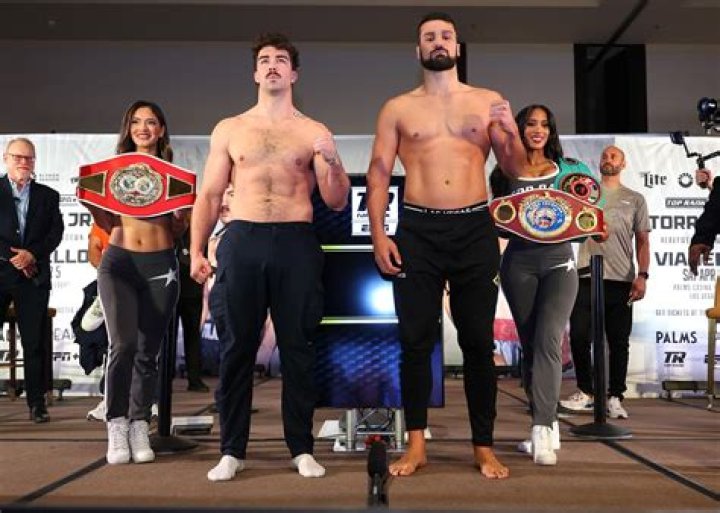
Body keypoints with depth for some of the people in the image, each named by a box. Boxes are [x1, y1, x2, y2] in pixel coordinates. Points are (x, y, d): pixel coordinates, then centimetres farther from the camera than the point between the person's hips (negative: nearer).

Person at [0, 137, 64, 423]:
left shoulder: (48, 195, 12)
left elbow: (56, 232, 4)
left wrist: (32, 254, -10)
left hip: (34, 276, 1)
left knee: (35, 342, 2)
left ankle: (37, 402, 8)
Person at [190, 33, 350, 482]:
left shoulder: (314, 133, 9)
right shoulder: (229, 130, 12)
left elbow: (337, 203, 6)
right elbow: (210, 195, 10)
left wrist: (332, 160, -12)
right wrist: (196, 250, 1)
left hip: (297, 244, 0)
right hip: (242, 242, 1)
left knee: (298, 347, 3)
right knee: (238, 347, 3)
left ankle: (302, 448, 14)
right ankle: (232, 450, 14)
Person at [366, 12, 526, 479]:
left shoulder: (488, 102, 11)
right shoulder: (397, 108, 10)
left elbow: (515, 169, 10)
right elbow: (379, 173, 6)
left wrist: (512, 134, -12)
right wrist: (379, 235, -5)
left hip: (475, 230, 1)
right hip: (417, 231, 0)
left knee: (479, 342, 3)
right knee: (416, 341, 1)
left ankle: (484, 447, 14)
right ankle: (416, 445, 11)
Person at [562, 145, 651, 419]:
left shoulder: (635, 199, 13)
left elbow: (642, 240, 9)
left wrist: (642, 276, -3)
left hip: (621, 281, 0)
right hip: (587, 277, 0)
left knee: (619, 342, 2)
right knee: (579, 337, -1)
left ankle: (615, 397, 12)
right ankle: (585, 393, 13)